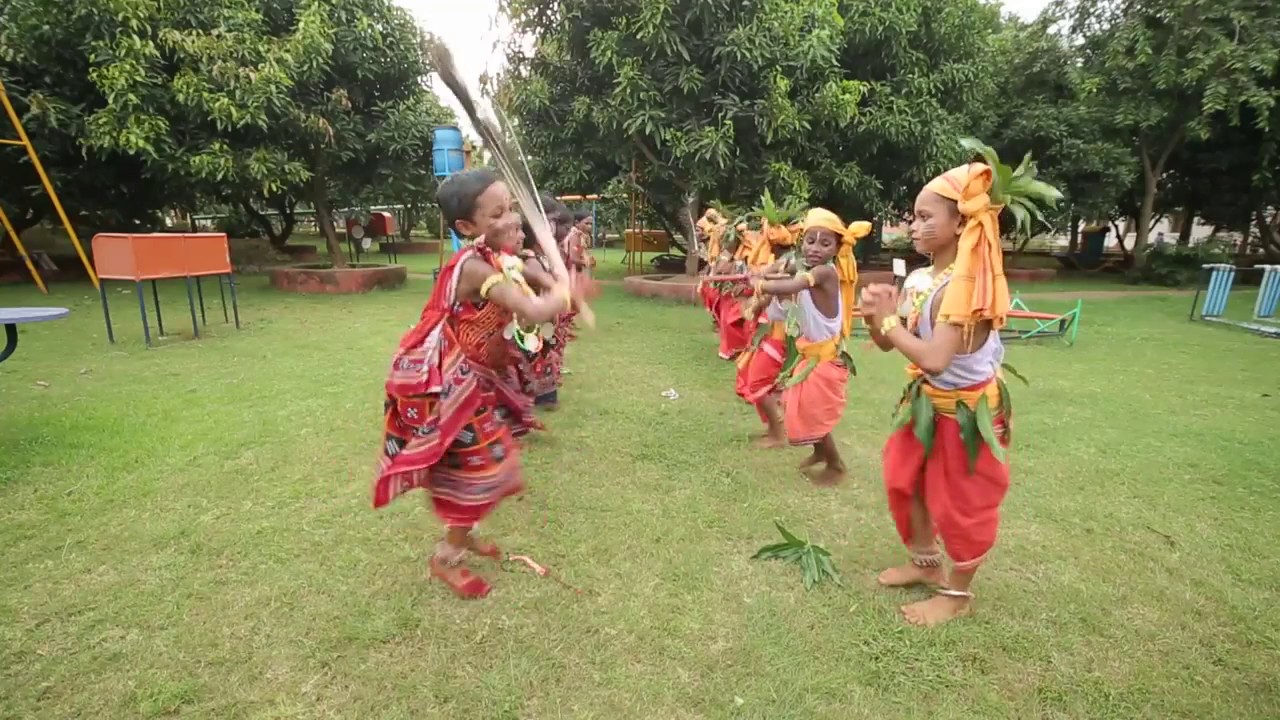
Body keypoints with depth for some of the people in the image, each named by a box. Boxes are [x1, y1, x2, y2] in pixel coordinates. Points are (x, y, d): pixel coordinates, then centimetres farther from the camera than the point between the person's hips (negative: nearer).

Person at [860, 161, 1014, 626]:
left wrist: (889, 320, -25)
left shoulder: (964, 283, -27)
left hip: (966, 411, -9)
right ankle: (926, 565, 41)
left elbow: (936, 359, -37)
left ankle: (957, 595, 30)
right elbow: (893, 344, 4)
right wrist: (876, 318, -16)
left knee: (960, 504, 8)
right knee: (904, 482, 20)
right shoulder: (929, 278, 1)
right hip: (929, 402, 9)